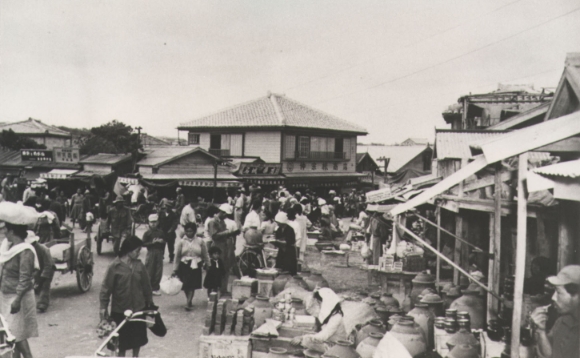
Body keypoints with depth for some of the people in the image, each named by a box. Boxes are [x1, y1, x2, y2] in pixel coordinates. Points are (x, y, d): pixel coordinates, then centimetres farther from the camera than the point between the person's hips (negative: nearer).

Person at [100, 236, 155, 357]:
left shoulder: (139, 265, -4)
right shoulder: (115, 267, -15)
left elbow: (146, 286, 5)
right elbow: (106, 287, -11)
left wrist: (150, 302, 11)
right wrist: (103, 306, -11)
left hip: (138, 309, 4)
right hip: (120, 311, -4)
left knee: (138, 339, 17)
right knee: (121, 342, 9)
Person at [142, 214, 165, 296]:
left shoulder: (161, 232, 7)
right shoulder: (147, 233, -3)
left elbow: (164, 242, 16)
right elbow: (143, 244, -7)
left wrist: (161, 241, -5)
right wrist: (152, 242, -17)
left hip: (159, 253, 3)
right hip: (151, 252, -3)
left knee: (158, 271, 4)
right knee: (149, 271, 0)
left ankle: (155, 288, 15)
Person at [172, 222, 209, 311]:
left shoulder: (200, 241, 2)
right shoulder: (181, 242, 1)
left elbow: (205, 255, 9)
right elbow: (177, 256, 3)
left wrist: (208, 265, 10)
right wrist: (175, 270, 3)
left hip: (196, 266, 0)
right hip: (184, 266, 0)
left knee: (193, 285, -6)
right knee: (186, 285, 0)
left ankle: (188, 302, -4)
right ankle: (189, 301, 20)